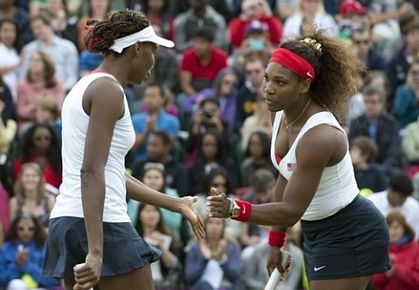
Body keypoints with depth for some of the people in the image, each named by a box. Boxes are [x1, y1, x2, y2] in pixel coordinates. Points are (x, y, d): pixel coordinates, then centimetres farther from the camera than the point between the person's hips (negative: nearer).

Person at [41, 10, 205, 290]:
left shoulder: (85, 87, 18)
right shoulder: (108, 90, -10)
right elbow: (91, 172, -21)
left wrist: (176, 204, 28)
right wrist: (96, 252, -28)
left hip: (66, 220, 9)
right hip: (102, 225, -9)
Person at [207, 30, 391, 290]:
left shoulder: (320, 136, -30)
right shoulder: (282, 113, -4)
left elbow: (292, 210, -30)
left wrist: (234, 209, -42)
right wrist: (276, 240, 11)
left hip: (350, 237, -9)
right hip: (317, 231, 9)